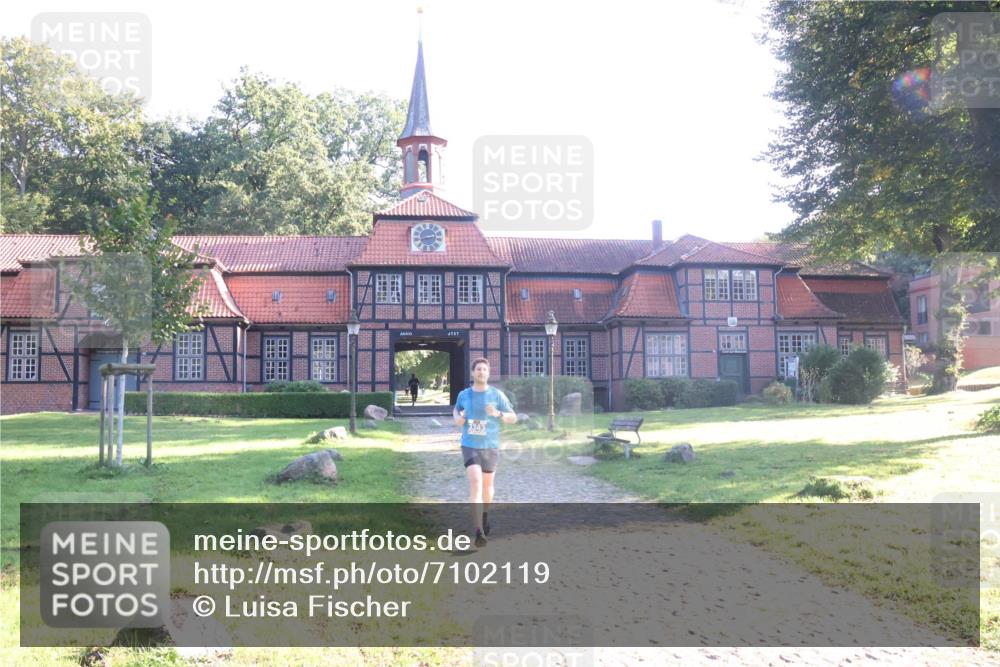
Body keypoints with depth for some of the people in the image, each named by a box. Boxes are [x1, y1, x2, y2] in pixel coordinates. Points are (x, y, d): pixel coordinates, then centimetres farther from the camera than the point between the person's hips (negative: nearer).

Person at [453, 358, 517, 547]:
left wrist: (498, 414, -22)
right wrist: (457, 418, 1)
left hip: (490, 447, 1)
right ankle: (479, 532, -23)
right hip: (469, 446, -1)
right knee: (475, 483, -19)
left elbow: (513, 418, -2)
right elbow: (456, 410, 24)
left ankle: (485, 515, 49)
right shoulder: (464, 394, 2)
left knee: (487, 485, 16)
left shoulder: (497, 395, -4)